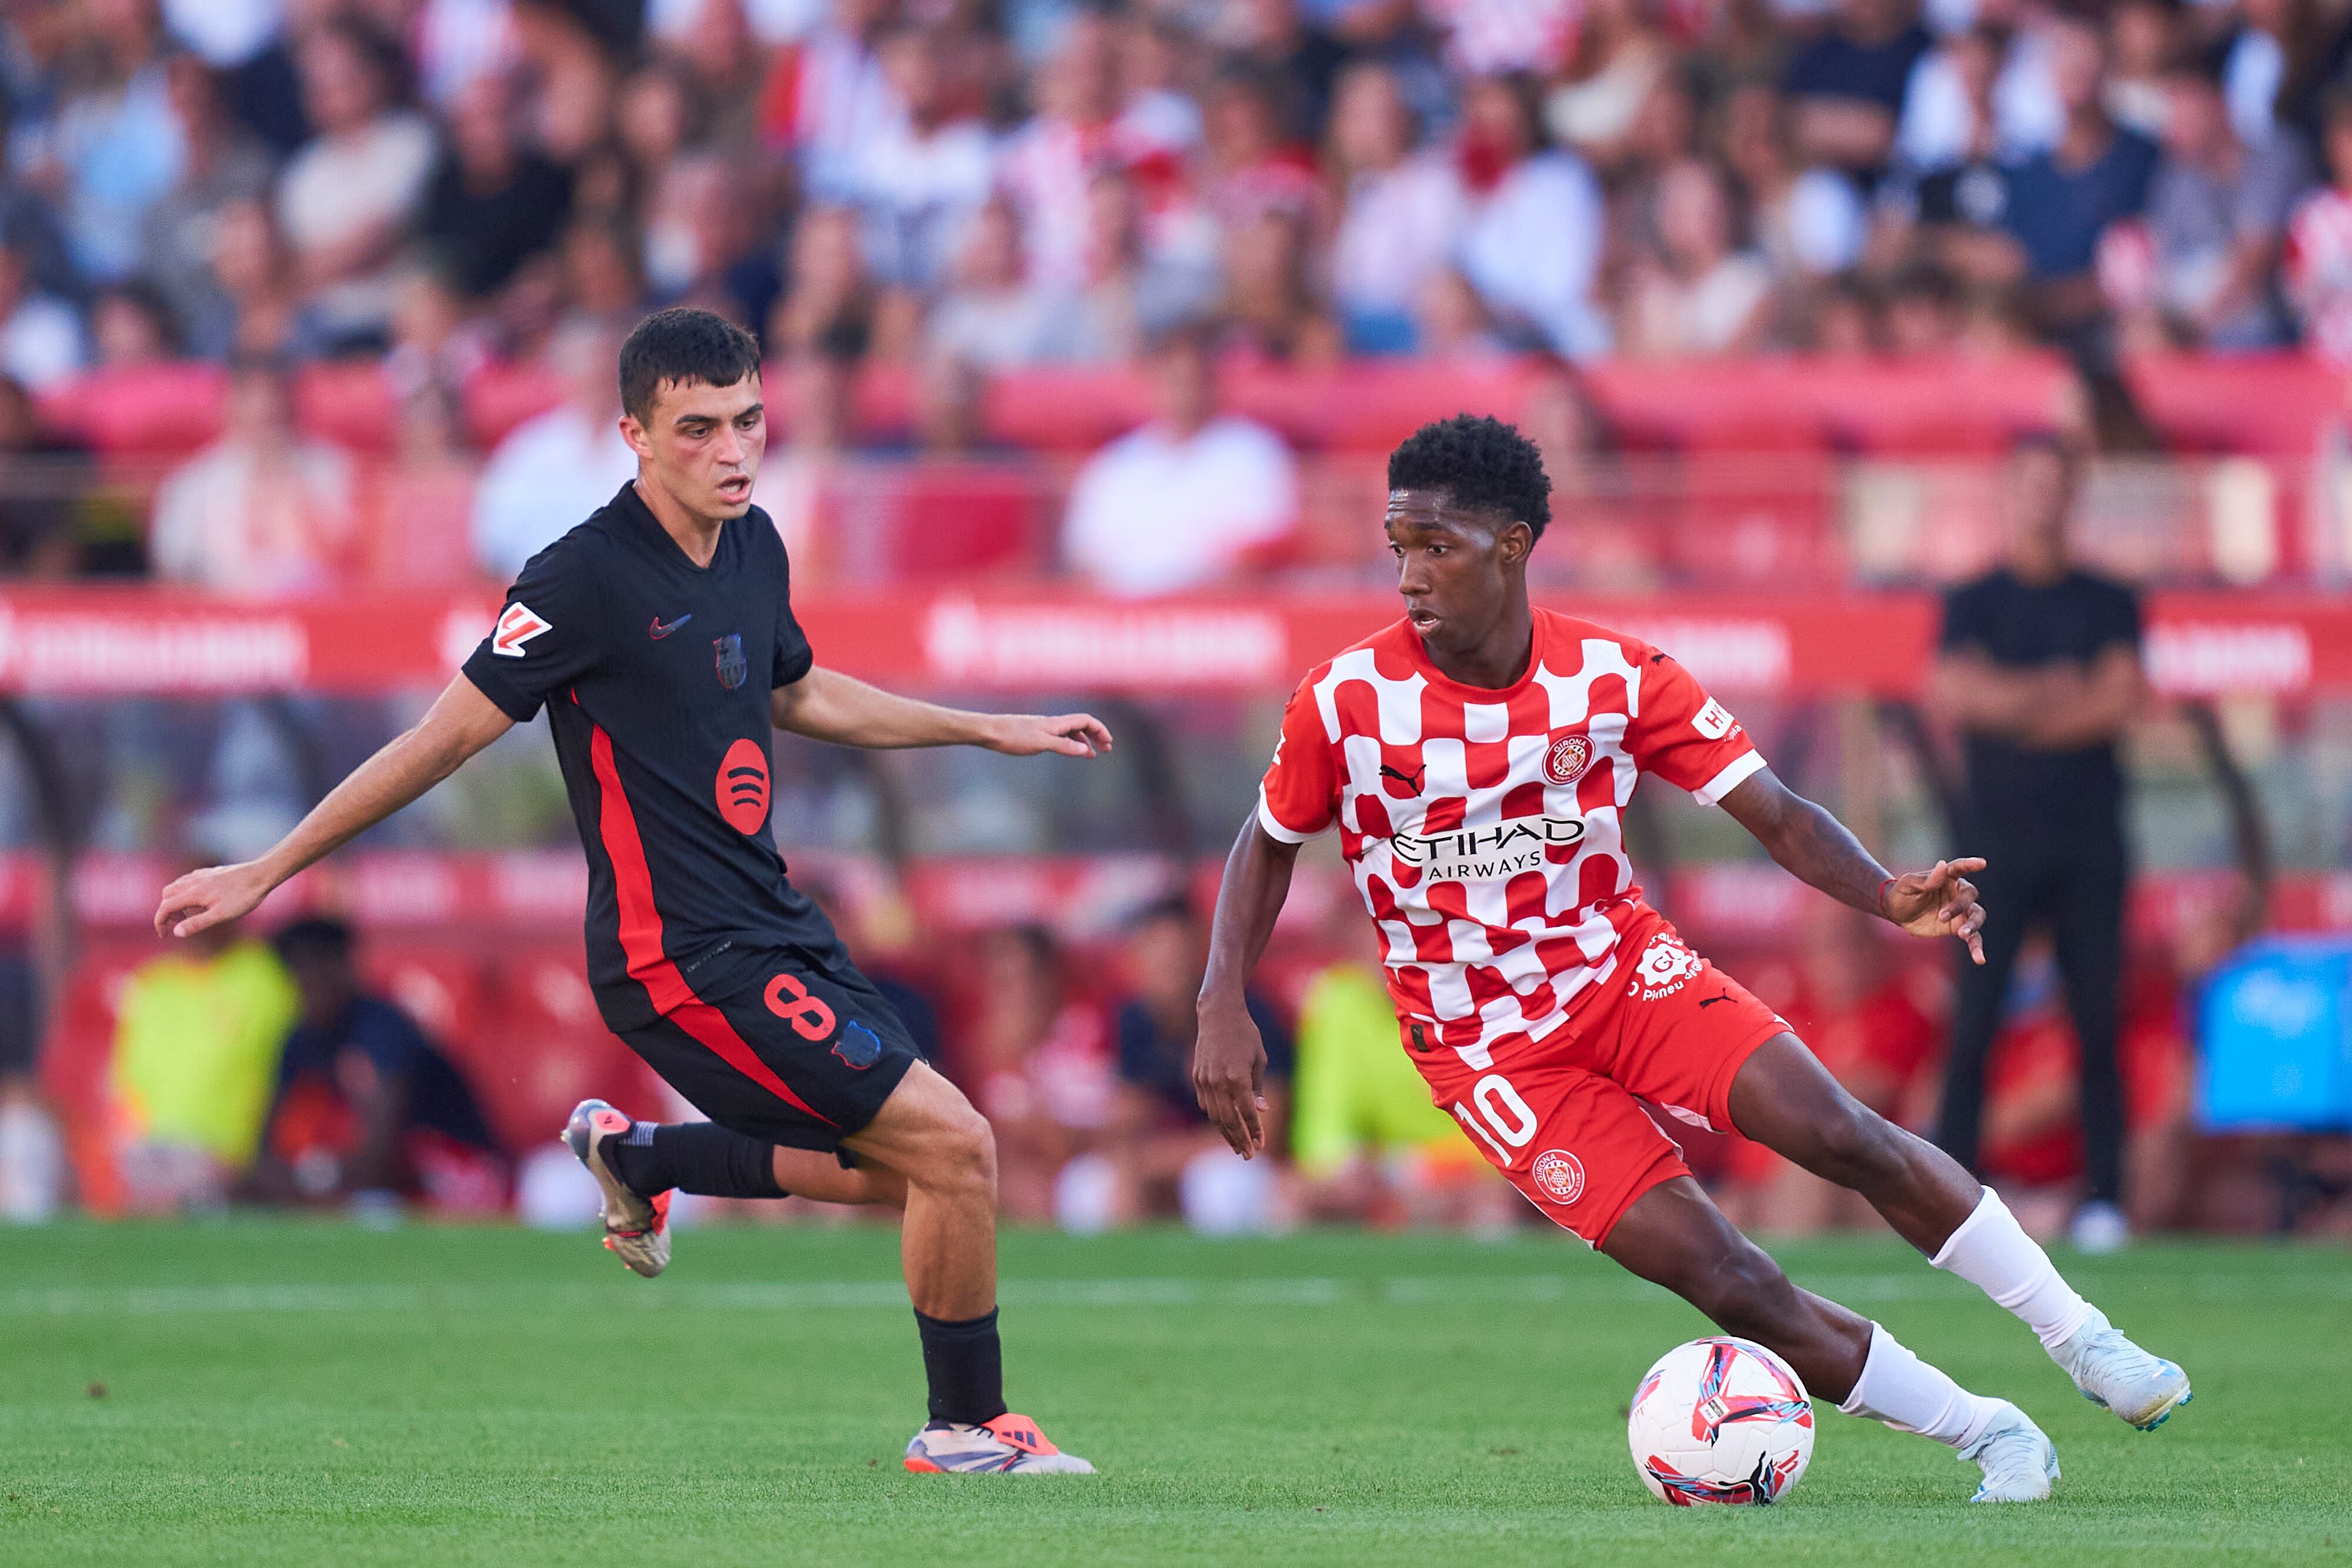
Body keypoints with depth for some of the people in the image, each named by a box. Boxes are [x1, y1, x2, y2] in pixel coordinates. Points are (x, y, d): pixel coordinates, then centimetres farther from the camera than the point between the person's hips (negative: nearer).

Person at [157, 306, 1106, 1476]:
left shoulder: (753, 547, 8)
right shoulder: (588, 578, -17)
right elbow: (449, 735, -11)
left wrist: (990, 730, 32)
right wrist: (263, 873, -8)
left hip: (773, 930, 9)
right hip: (685, 960, -9)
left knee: (901, 1164, 13)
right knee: (954, 1145, -12)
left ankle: (639, 1157, 26)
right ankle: (968, 1427, 7)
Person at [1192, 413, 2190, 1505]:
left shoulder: (1615, 678, -11)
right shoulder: (1345, 702, -14)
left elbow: (1772, 813, -10)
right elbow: (1271, 844, 3)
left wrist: (1887, 898, -28)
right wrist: (1223, 1009, -9)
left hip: (1621, 968, 2)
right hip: (1487, 1049, -2)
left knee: (1840, 1134, -21)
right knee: (1728, 1282, -15)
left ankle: (2083, 1341, -6)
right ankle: (1988, 1436, -2)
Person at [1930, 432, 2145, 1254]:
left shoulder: (2109, 604, 11)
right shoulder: (1973, 602, 8)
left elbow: (2120, 700, -3)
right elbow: (1956, 693, -7)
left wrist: (2010, 707, -8)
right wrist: (2056, 693, -10)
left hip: (2089, 838, 1)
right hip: (2001, 837, -1)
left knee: (2098, 1023, -1)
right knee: (1973, 1022, -7)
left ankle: (2105, 1199, 2)